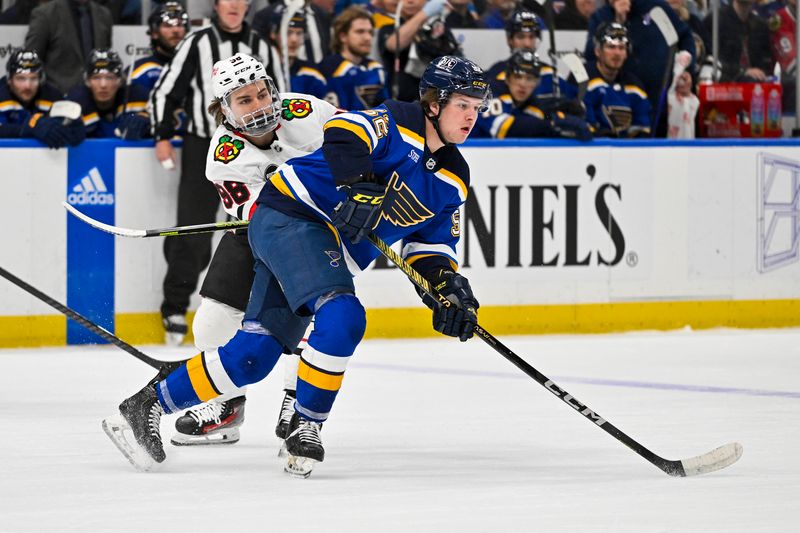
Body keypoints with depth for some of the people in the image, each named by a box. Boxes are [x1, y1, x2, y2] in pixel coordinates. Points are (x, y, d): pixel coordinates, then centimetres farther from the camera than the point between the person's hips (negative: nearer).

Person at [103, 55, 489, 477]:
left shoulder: (452, 180, 11)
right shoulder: (398, 123, -12)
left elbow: (432, 242, 14)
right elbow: (343, 131, -29)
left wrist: (448, 285, -4)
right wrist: (359, 185, -42)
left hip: (332, 250, 8)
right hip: (289, 216, -8)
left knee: (254, 354, 2)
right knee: (342, 316, -28)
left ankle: (148, 406, 13)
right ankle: (305, 426, -16)